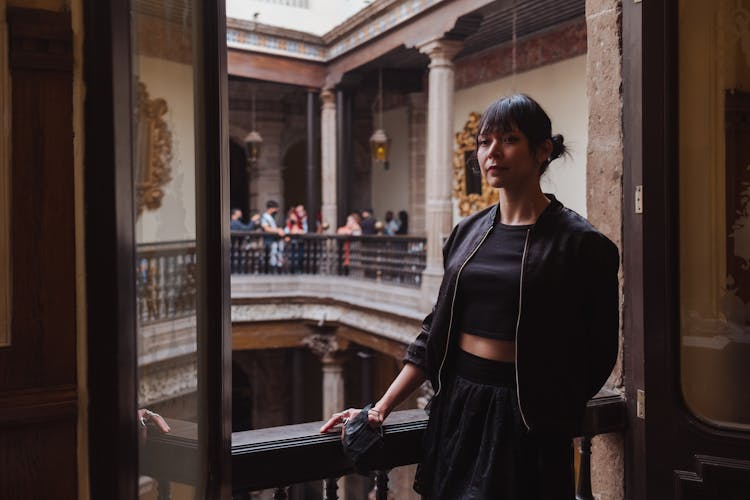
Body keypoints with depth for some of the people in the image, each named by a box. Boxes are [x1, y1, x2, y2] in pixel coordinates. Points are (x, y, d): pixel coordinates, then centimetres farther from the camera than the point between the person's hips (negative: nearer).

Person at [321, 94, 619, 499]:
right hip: (455, 407, 5)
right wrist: (382, 408, 4)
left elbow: (597, 352, -7)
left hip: (525, 423, -5)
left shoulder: (579, 244, -9)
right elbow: (436, 329, 8)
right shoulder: (467, 233, 6)